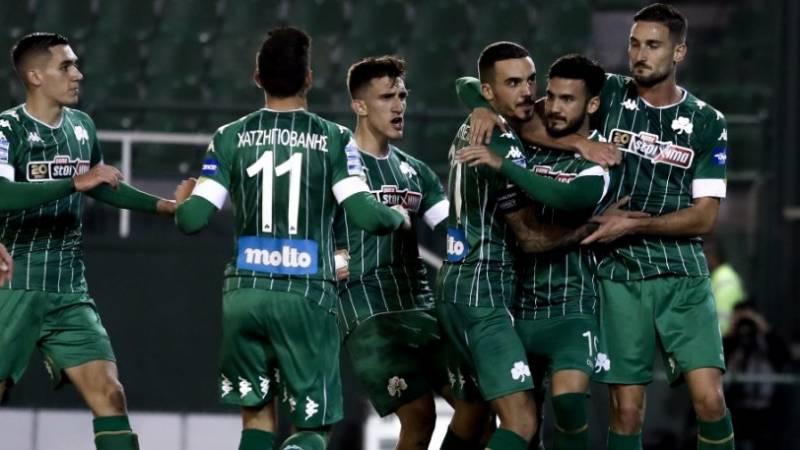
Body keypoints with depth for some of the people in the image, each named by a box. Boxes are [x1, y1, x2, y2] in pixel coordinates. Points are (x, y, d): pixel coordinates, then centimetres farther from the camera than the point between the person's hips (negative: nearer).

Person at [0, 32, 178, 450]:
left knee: (109, 395, -6)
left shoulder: (81, 126, 11)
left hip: (70, 293, 6)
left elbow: (102, 187, 30)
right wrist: (76, 182, -32)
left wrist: (166, 205, 28)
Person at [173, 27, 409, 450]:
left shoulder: (231, 138, 3)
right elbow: (365, 214, -10)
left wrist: (182, 200, 22)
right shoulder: (334, 139, -1)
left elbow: (193, 219, -2)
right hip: (306, 294, -2)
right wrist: (399, 217, 12)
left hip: (245, 291, 2)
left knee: (257, 414, 16)